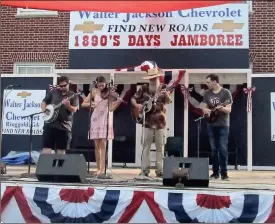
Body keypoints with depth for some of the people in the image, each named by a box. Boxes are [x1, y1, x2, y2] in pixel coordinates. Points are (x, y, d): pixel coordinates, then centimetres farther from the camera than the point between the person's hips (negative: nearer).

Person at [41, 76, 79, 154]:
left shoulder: (73, 96, 5)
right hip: (50, 124, 1)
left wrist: (68, 105, -26)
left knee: (61, 151, 3)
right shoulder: (53, 92, 10)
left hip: (64, 127, -1)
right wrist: (45, 110, -7)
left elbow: (74, 110, -5)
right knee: (46, 149, -3)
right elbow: (44, 102, 13)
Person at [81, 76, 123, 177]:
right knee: (97, 145, 5)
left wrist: (118, 102, -24)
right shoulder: (94, 92, 3)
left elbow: (111, 108, -7)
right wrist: (91, 104, -18)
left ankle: (102, 169, -14)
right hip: (95, 119, 2)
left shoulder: (109, 93, -1)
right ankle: (98, 168, 13)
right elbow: (83, 104, 2)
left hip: (105, 120, -2)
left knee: (103, 144, -10)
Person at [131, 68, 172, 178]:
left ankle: (160, 170, 11)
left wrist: (166, 95, -30)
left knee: (160, 147, 4)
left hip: (160, 122, 0)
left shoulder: (163, 88, 2)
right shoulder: (144, 88, 5)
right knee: (145, 146, 0)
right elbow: (133, 98, 10)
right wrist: (136, 105, -11)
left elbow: (168, 101, -8)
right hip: (147, 121, 0)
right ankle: (144, 170, 4)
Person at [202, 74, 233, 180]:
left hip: (223, 125, -4)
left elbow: (229, 109, -9)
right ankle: (215, 172, 13)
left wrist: (222, 108, -30)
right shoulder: (207, 93, 8)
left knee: (223, 149, -7)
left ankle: (224, 173, -3)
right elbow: (204, 108, 11)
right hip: (211, 125, 4)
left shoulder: (226, 92, -5)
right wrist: (207, 110, -12)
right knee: (214, 149, 6)